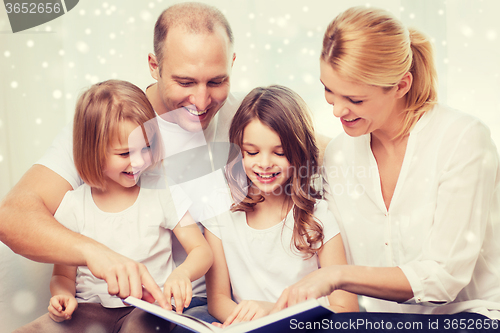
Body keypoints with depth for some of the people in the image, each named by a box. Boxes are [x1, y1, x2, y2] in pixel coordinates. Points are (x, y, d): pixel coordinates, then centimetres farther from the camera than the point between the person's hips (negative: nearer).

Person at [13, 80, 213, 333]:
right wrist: (62, 296, -15)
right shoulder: (72, 206, -1)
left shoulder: (163, 193, -3)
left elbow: (202, 251, -2)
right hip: (89, 309, 2)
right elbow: (63, 274, 8)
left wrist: (182, 273, -24)